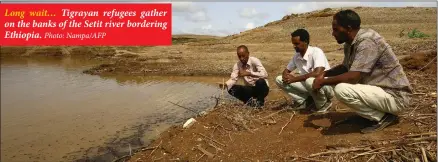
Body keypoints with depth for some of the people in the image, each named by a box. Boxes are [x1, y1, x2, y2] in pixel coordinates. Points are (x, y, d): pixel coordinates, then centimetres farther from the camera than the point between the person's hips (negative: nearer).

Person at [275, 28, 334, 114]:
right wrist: (286, 76, -16)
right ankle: (304, 101, 1)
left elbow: (318, 73, -35)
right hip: (308, 85, 6)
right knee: (279, 79, -6)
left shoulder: (316, 52, -21)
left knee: (309, 81, -42)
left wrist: (294, 79, -28)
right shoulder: (296, 56, -1)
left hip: (326, 86, -6)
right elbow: (286, 70, 11)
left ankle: (323, 104, -10)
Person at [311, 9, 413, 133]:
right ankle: (373, 112, 12)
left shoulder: (367, 42, -24)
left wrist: (323, 81, -18)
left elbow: (353, 76, -30)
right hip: (379, 89, 9)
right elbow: (345, 67, 19)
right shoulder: (351, 43, 3)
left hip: (394, 96, -9)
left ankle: (384, 117, -8)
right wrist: (324, 74, 2)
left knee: (341, 89, -27)